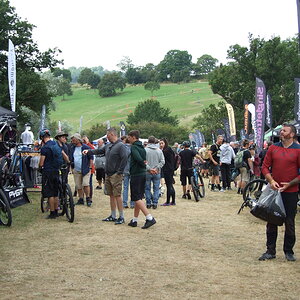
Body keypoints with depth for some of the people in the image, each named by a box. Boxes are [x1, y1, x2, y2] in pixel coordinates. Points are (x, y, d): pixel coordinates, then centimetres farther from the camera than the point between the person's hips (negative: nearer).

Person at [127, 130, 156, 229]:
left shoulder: (133, 147, -12)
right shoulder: (142, 147, 15)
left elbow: (139, 159, -23)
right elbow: (144, 160, 9)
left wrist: (143, 164, -7)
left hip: (136, 175, -9)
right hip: (143, 174, 9)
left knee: (137, 198, -7)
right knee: (138, 198, 13)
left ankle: (150, 218, -16)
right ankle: (135, 220, 19)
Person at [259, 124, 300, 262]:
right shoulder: (273, 148, 4)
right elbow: (265, 167, 5)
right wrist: (271, 181, -9)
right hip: (274, 190, 3)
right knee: (271, 222, 8)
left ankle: (289, 251, 19)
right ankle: (270, 251, 17)